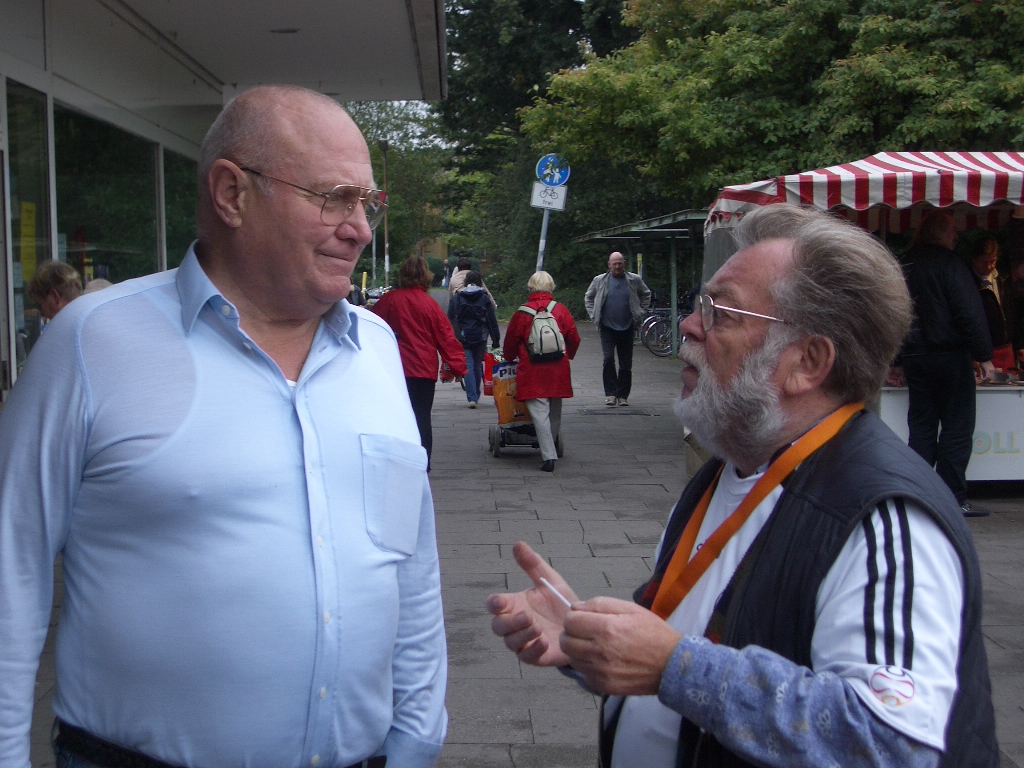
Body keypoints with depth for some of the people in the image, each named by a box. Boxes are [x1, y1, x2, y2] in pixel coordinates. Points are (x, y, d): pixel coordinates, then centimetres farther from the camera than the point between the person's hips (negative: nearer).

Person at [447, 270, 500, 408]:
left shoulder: (456, 299, 1)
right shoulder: (484, 299, 0)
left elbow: (450, 319, 1)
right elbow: (492, 320, 0)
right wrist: (496, 339, 5)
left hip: (463, 339, -1)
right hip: (480, 338, 1)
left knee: (468, 367, -2)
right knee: (478, 366, 15)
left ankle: (472, 397, -13)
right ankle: (476, 395, 25)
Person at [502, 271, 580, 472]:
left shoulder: (521, 313, -4)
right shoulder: (561, 310, 1)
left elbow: (510, 341, 6)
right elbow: (574, 338, 8)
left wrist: (509, 358, 27)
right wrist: (567, 356, 28)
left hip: (532, 372, -3)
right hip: (558, 371, 3)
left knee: (539, 412, -5)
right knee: (555, 412, 17)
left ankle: (549, 455, -14)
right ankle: (552, 448, 29)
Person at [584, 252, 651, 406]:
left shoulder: (634, 280, 4)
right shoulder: (600, 281, 4)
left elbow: (646, 294, 20)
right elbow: (588, 298, 17)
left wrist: (641, 313, 10)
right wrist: (594, 315, 7)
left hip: (627, 328, 1)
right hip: (607, 328, -1)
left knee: (626, 364, 3)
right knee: (608, 359, -14)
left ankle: (623, 395, 12)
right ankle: (610, 393, -8)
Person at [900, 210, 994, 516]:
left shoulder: (903, 265, 8)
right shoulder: (950, 264, -12)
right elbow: (971, 314, -15)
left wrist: (898, 357, 19)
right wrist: (984, 355, -10)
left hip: (913, 357, 7)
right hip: (950, 355, -6)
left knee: (921, 427, 11)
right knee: (957, 428, -1)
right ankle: (952, 498, -1)